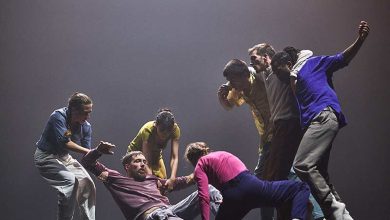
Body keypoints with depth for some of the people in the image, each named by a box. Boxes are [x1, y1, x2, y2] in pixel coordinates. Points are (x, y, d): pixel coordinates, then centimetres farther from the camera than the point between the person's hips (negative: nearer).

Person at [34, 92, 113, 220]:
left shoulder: (86, 127, -6)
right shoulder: (58, 117, -24)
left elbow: (87, 155, -5)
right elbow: (64, 143, -32)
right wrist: (92, 152, -30)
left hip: (64, 157, 7)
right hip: (46, 156, -7)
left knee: (87, 184, -2)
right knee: (70, 180, -26)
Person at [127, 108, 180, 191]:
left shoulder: (175, 129, -28)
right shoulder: (147, 130, -38)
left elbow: (174, 157, -31)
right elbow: (146, 161, -38)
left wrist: (172, 178, -45)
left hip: (156, 155, 4)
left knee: (163, 183, -4)